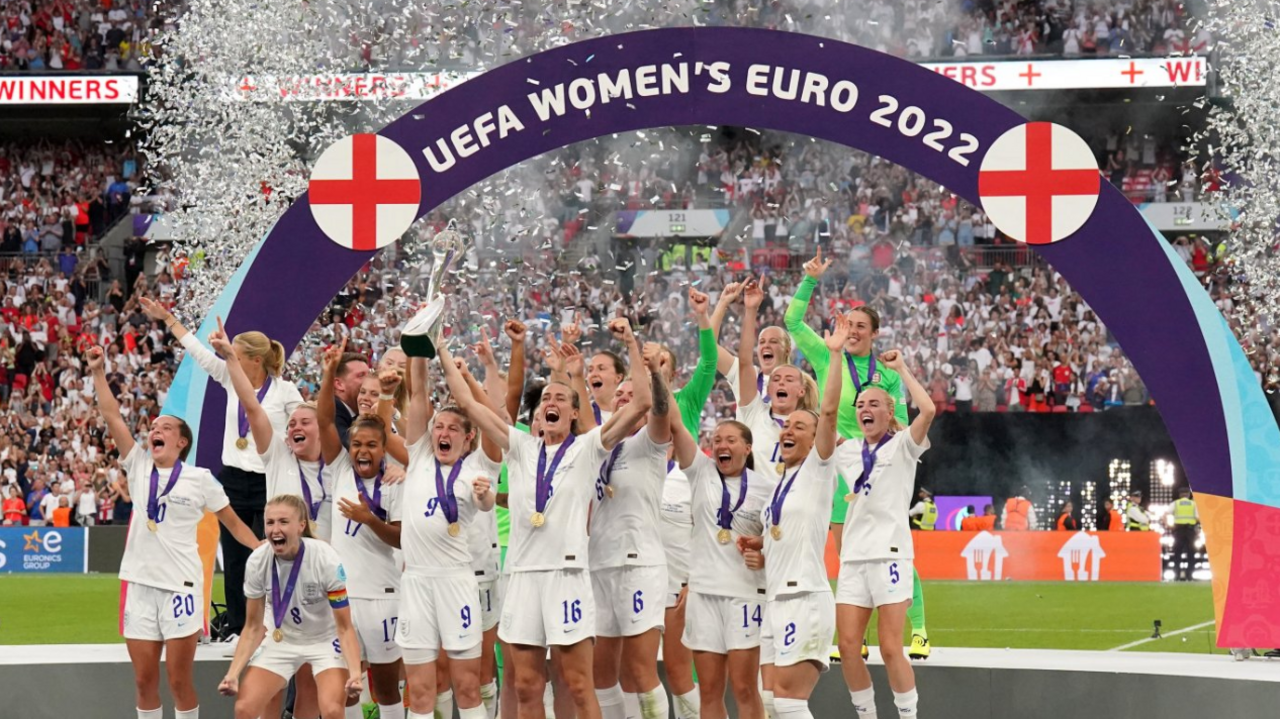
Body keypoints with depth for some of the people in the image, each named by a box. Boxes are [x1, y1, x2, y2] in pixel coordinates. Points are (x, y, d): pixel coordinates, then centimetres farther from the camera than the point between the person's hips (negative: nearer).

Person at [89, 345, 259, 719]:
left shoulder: (199, 479, 0)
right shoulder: (139, 467, 8)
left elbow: (233, 523, 6)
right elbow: (112, 417, 5)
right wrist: (98, 372, 0)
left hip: (180, 586, -3)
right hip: (139, 585, 3)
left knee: (179, 680, -3)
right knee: (144, 680, 5)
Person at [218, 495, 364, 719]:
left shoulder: (325, 560, -28)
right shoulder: (257, 562, -18)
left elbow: (344, 628, -21)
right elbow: (253, 627, -6)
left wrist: (355, 673, -36)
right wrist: (233, 673, -18)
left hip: (326, 640, -3)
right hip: (281, 640, 3)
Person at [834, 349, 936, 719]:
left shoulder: (901, 446, 1)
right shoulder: (847, 450, 15)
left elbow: (928, 409, -16)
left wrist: (901, 368, -8)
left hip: (889, 553, -5)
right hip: (853, 556, 5)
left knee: (890, 648, -10)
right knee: (848, 645, -3)